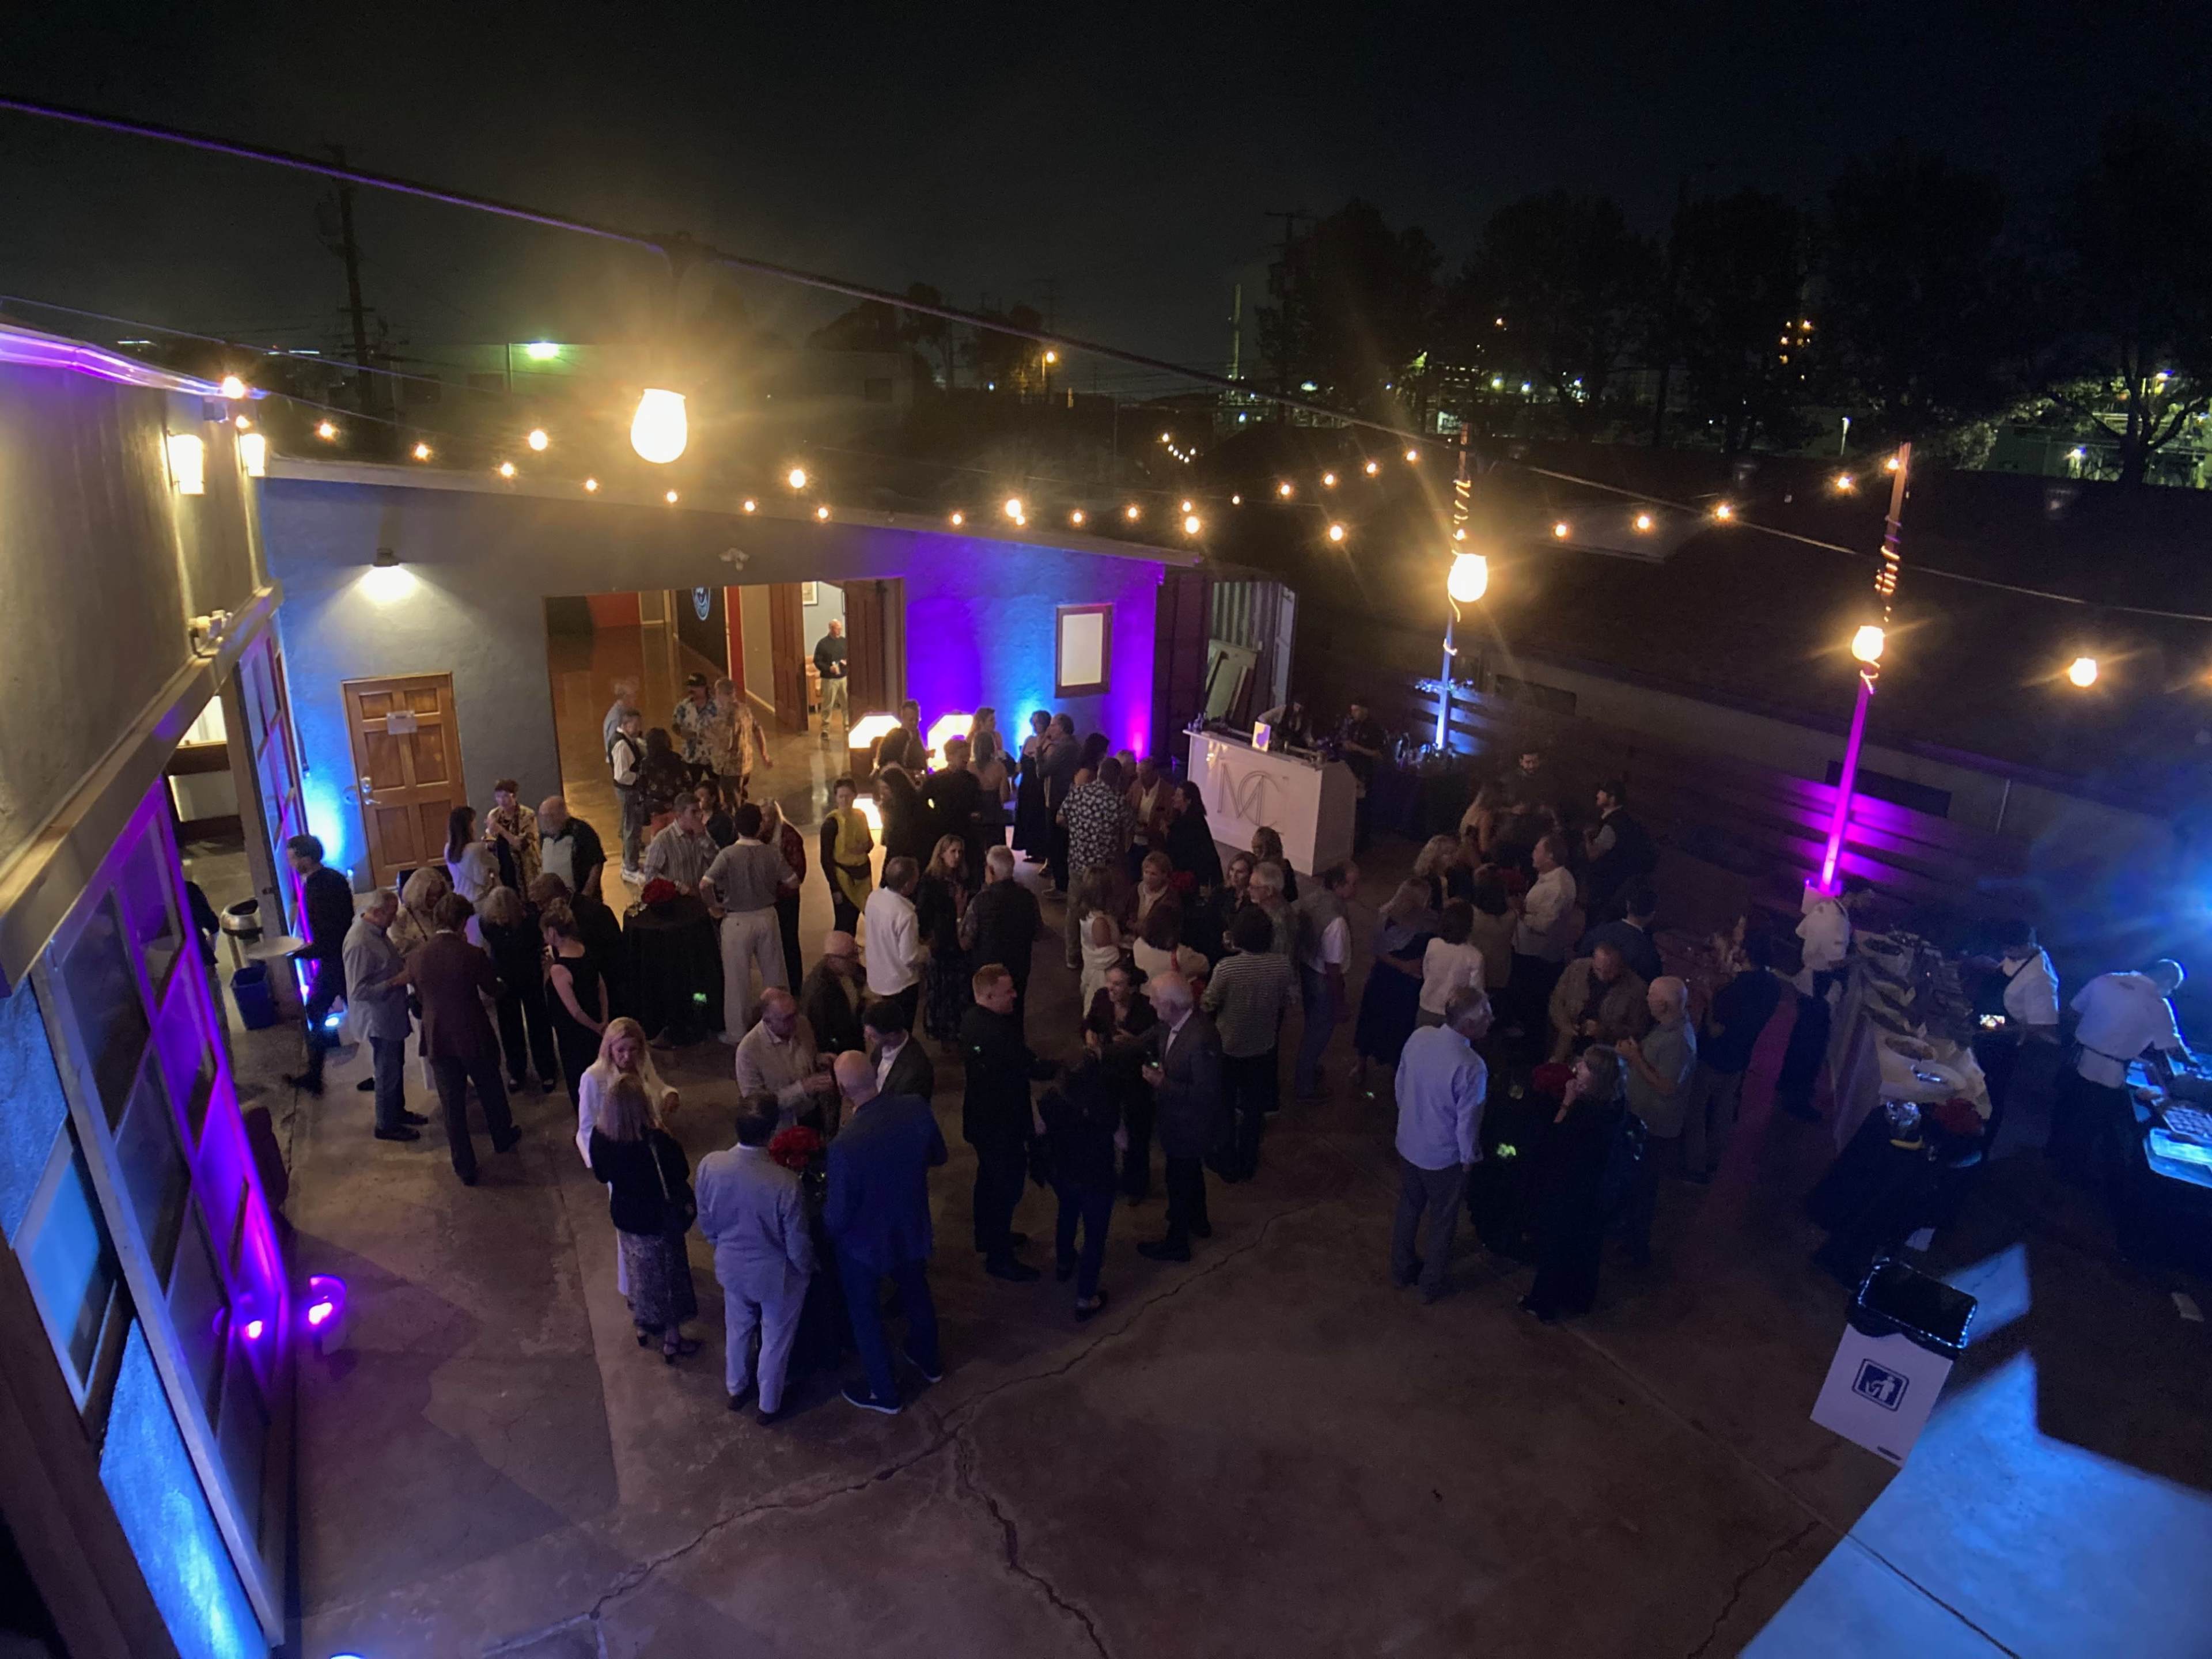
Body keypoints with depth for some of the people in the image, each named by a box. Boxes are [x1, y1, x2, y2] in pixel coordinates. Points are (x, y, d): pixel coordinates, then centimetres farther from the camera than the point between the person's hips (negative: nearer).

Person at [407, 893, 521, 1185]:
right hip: (474, 1038, -2)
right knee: (490, 1092, 23)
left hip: (438, 1041, 2)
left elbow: (419, 995, 7)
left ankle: (465, 1168, 20)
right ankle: (503, 1137, 46)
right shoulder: (473, 955, -20)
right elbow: (493, 991, -4)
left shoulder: (416, 959, -10)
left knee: (453, 1105, 12)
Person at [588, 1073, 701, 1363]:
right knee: (667, 1274, 17)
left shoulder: (600, 1137, -20)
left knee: (640, 1272, 28)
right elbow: (681, 1174, -16)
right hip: (659, 1219, -4)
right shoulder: (658, 1141, -33)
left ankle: (644, 1326, 49)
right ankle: (672, 1341, 33)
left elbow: (602, 1176, -2)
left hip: (624, 1216, 4)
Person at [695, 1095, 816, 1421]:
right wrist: (807, 1269, 1)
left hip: (731, 1267, 4)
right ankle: (769, 1405, 45)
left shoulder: (709, 1166, -25)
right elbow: (798, 1245, -21)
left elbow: (705, 1223, -5)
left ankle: (736, 1389, 55)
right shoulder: (785, 1182, -36)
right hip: (776, 1273, -4)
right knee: (776, 1339, 23)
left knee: (737, 1329, 31)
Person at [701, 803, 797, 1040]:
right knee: (773, 972, 18)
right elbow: (793, 883, -2)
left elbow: (705, 885, -26)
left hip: (737, 921, -3)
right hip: (767, 916, 3)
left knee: (738, 977, 10)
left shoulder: (728, 854, -18)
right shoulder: (772, 854, -8)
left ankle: (737, 1031, 21)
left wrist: (716, 906, -9)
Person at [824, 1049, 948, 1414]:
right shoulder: (917, 1107, -24)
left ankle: (884, 1393, 42)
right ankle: (929, 1360, 56)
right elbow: (939, 1156, -4)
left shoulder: (845, 1145, -38)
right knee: (916, 1293, 31)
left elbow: (838, 1217, -24)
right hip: (912, 1230, 5)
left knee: (865, 1314, 22)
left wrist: (825, 1226, -1)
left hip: (864, 1243, -5)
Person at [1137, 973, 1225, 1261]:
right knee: (1191, 1171, 30)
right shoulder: (1170, 1023, -13)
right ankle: (1198, 1221, 55)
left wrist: (1162, 1083, -29)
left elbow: (1206, 1093, -31)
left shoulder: (1202, 1039, -38)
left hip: (1190, 1125, -8)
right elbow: (1155, 1040, 8)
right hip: (1179, 1117, 8)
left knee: (1179, 1180, 14)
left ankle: (1177, 1244, 37)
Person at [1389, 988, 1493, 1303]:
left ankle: (1401, 1270, 46)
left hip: (1408, 1143, 5)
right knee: (1442, 1221, 19)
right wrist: (1469, 1158, -3)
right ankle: (1431, 1285, 38)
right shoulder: (1471, 1067, -32)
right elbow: (1468, 1121, -22)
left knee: (1408, 1207, 27)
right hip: (1443, 1156, -5)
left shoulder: (1419, 1037, -14)